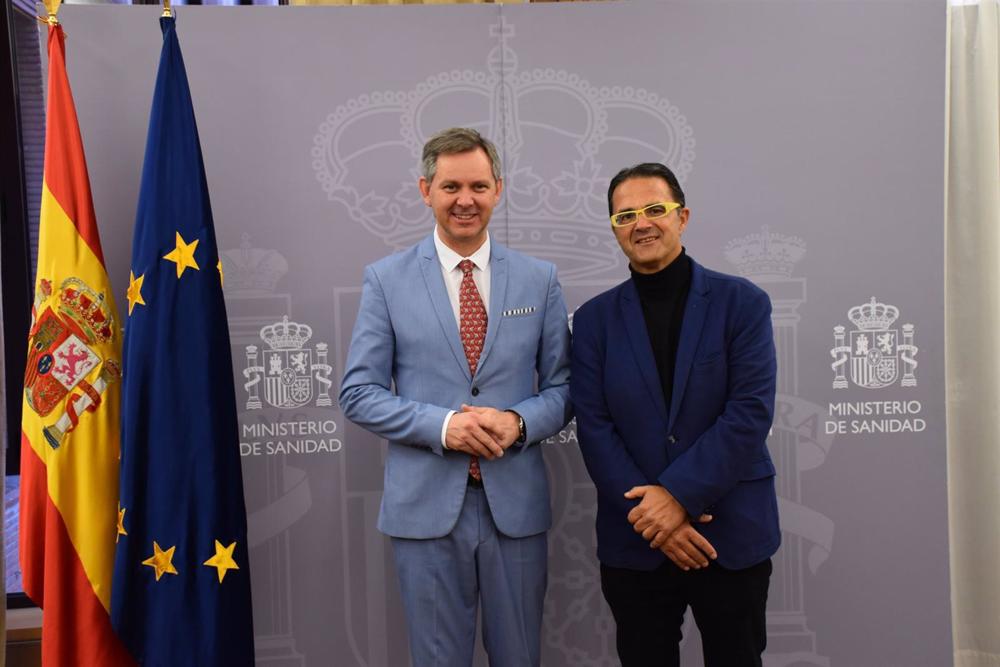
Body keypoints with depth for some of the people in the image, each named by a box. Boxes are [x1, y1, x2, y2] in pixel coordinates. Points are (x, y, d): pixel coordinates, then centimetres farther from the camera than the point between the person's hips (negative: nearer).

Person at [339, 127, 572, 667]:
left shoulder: (539, 279, 3)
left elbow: (561, 386, 6)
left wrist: (519, 422, -15)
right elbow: (358, 393, -3)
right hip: (425, 503, -1)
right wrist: (441, 425, -17)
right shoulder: (387, 279, -1)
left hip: (516, 503, 2)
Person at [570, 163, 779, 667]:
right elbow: (593, 428, -3)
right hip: (634, 544, 1)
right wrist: (651, 513, -12)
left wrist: (677, 493, -17)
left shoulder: (742, 303, -2)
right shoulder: (594, 318, 3)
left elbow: (750, 412, -10)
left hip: (733, 535, -1)